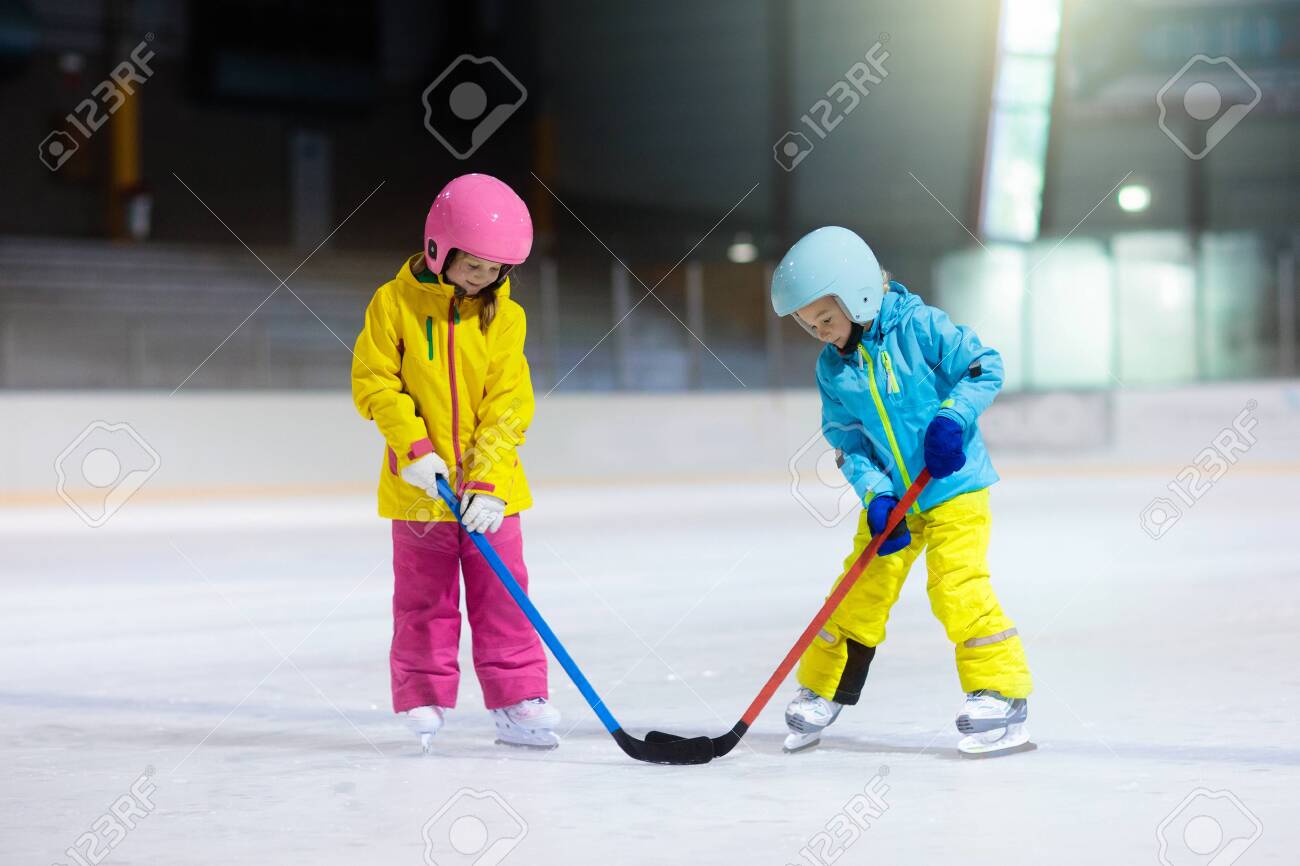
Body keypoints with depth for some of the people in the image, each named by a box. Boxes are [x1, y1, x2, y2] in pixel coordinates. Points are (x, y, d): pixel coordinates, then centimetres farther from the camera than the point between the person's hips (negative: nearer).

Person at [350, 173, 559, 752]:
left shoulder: (503, 316, -1)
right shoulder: (393, 304, -5)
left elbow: (508, 404, -5)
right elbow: (374, 383, -6)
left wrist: (487, 481, -14)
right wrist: (414, 448, -17)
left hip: (489, 489, 1)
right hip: (419, 488, -1)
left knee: (501, 596, 2)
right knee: (423, 599, 7)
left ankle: (518, 704, 8)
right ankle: (423, 700, 18)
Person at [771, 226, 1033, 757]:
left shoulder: (919, 325, -13)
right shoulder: (832, 368, 1)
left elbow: (984, 367, -11)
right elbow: (848, 444, 0)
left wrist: (952, 417, -26)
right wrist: (875, 495, -15)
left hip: (954, 488, -5)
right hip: (892, 498, 5)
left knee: (958, 588, -16)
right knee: (860, 593, 5)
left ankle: (1001, 696, -7)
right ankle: (820, 694, 21)